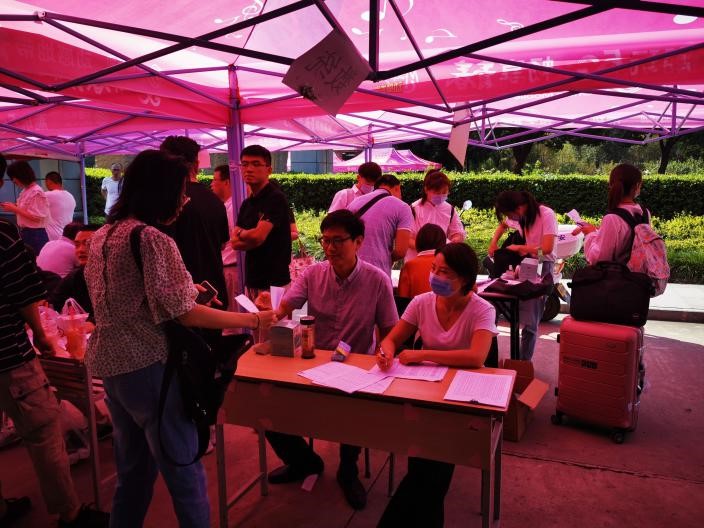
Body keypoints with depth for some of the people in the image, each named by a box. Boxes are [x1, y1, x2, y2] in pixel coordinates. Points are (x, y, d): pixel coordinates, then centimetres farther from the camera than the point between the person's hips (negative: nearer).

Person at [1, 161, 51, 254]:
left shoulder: (37, 192, -15)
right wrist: (13, 207, 3)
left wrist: (15, 209, -15)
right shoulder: (25, 191, 11)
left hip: (35, 235, -9)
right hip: (25, 233, 9)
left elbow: (36, 217, -20)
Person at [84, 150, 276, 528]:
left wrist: (184, 289, 20)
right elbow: (183, 313, -21)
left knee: (133, 470, 22)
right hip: (148, 367, -9)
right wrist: (253, 319, -15)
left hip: (109, 364, 9)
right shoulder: (151, 238, -18)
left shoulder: (101, 236, 9)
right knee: (185, 475, 4)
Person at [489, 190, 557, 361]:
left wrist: (518, 248, -15)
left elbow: (547, 248, -26)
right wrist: (493, 243, 10)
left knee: (530, 321, -3)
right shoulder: (520, 214, 2)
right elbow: (503, 225, 27)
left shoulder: (546, 214, -17)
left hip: (542, 265, -5)